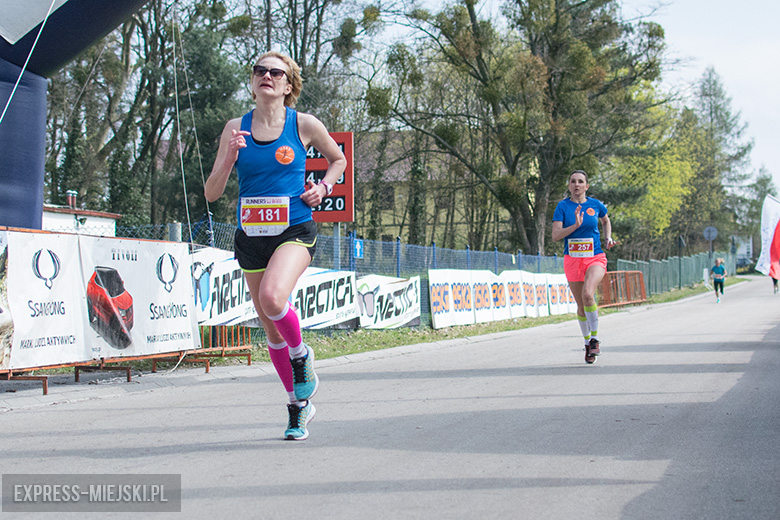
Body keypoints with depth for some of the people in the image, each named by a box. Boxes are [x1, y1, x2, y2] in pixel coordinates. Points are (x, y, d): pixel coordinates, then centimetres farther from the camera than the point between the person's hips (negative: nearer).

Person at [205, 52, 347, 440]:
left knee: (272, 296, -32)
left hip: (295, 231, -3)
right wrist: (229, 157, -13)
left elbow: (338, 160, 17)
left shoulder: (303, 124, -1)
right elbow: (212, 193, 3)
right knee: (272, 330, 9)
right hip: (251, 235, 3)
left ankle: (301, 356, -1)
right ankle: (299, 406, 29)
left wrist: (323, 188, -2)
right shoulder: (236, 128, 3)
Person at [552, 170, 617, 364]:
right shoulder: (563, 206, -2)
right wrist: (575, 225, -23)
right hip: (572, 260, 1)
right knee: (581, 305, 9)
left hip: (595, 258, -1)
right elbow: (556, 235, -11)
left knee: (588, 294, -27)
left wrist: (608, 238, 10)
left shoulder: (596, 205, 2)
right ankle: (587, 342, 30)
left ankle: (595, 338, -12)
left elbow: (606, 220, 25)